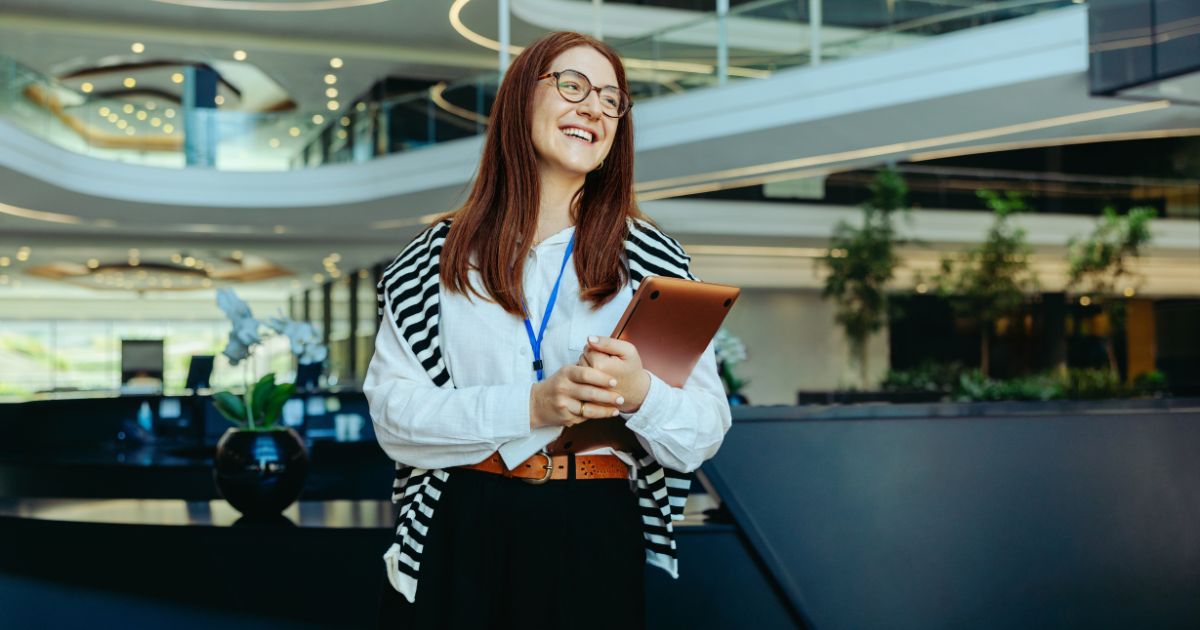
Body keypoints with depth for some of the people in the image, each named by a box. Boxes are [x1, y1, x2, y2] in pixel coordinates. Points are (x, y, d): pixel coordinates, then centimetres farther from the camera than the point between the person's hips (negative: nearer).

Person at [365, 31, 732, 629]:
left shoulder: (652, 260, 4)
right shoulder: (437, 259, 5)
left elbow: (705, 433, 0)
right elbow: (392, 412, -5)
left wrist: (640, 393, -21)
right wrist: (531, 406, -18)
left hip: (594, 540, 1)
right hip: (460, 535, 0)